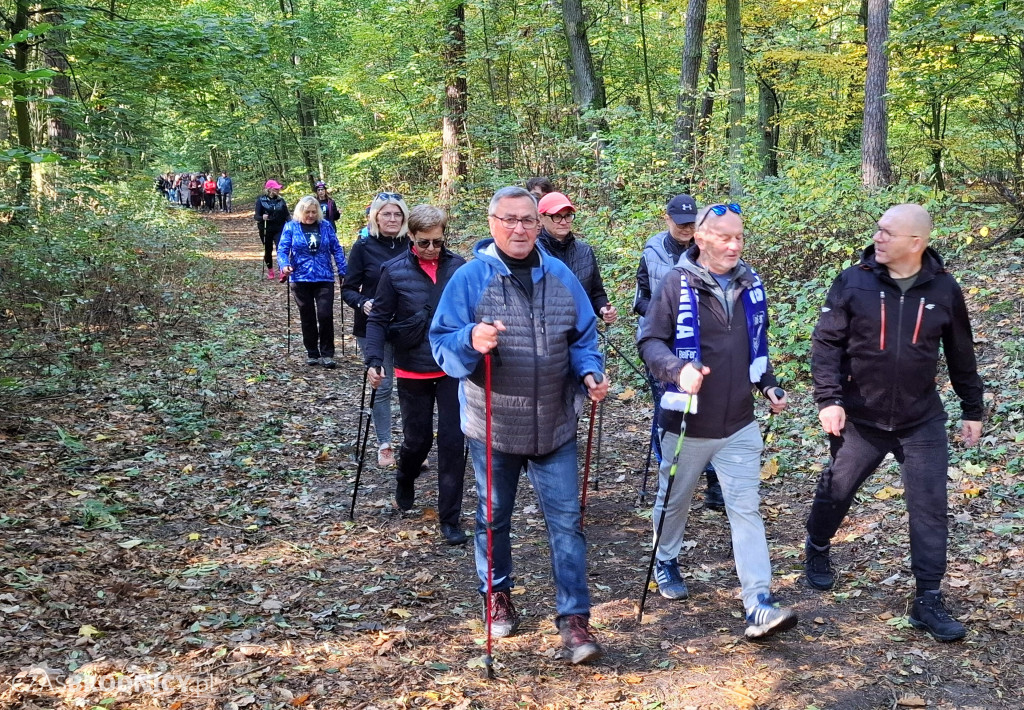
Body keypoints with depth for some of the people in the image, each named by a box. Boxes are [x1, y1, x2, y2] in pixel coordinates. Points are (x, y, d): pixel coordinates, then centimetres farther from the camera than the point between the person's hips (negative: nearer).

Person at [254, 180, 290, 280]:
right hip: (266, 230, 0)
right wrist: (262, 217, -30)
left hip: (279, 229, 1)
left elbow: (286, 215, 5)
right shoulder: (261, 200, -4)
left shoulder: (281, 200, 3)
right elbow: (256, 216, -7)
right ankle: (270, 271, 30)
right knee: (268, 250, 12)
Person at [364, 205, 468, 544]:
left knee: (453, 440, 0)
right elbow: (378, 319, -4)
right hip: (413, 370, -1)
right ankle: (405, 479, 46)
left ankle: (450, 519, 12)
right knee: (418, 438, 10)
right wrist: (374, 359, -15)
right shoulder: (394, 270, -7)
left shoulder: (458, 266, -2)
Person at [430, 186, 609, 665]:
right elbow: (442, 342, -9)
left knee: (566, 520, 1)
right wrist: (470, 341, -30)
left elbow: (583, 338, 10)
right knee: (493, 517, 16)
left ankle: (574, 617, 11)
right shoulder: (469, 278, -8)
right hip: (493, 426, -1)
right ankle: (497, 594, 38)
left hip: (554, 426, 2)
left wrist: (590, 373, -9)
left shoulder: (561, 276, 2)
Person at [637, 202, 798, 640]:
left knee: (746, 509, -2)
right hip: (687, 423, -3)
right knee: (675, 501, 17)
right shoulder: (677, 284, -12)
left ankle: (758, 604, -1)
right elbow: (650, 341, -12)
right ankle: (666, 562, 43)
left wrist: (768, 384, 7)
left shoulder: (750, 285, 3)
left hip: (739, 424, 3)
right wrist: (679, 370, -30)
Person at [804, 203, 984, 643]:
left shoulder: (943, 289, -4)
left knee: (930, 508, 0)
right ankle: (818, 550, 43)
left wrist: (973, 410, 11)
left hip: (923, 422, 1)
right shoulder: (853, 283, -10)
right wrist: (829, 399, -17)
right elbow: (826, 343, -8)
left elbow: (961, 355, 7)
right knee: (835, 491, 14)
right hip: (860, 419, 0)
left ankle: (928, 601, 10)